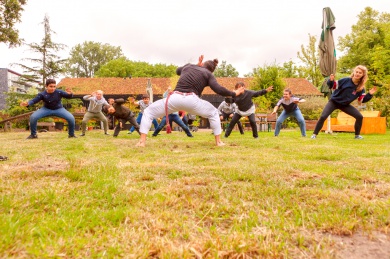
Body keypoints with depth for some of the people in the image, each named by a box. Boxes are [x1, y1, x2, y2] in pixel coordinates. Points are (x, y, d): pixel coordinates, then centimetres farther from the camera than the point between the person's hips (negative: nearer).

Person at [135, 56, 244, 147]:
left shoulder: (189, 66, 26)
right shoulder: (208, 74, 16)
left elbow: (178, 70, 47)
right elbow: (218, 90, 1)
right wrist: (234, 93, 15)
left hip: (175, 98, 1)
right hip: (191, 100, -1)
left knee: (148, 112, 17)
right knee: (213, 113, 26)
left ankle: (142, 141, -2)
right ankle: (218, 141, 20)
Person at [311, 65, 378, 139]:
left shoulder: (361, 88, -7)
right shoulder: (345, 80, -16)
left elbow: (362, 100, -1)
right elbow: (333, 86, -10)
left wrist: (370, 94, -15)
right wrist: (331, 81, -31)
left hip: (345, 105, 4)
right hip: (334, 102, -4)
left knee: (360, 117, -5)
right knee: (323, 117, -21)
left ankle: (357, 135, 13)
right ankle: (314, 134, -10)